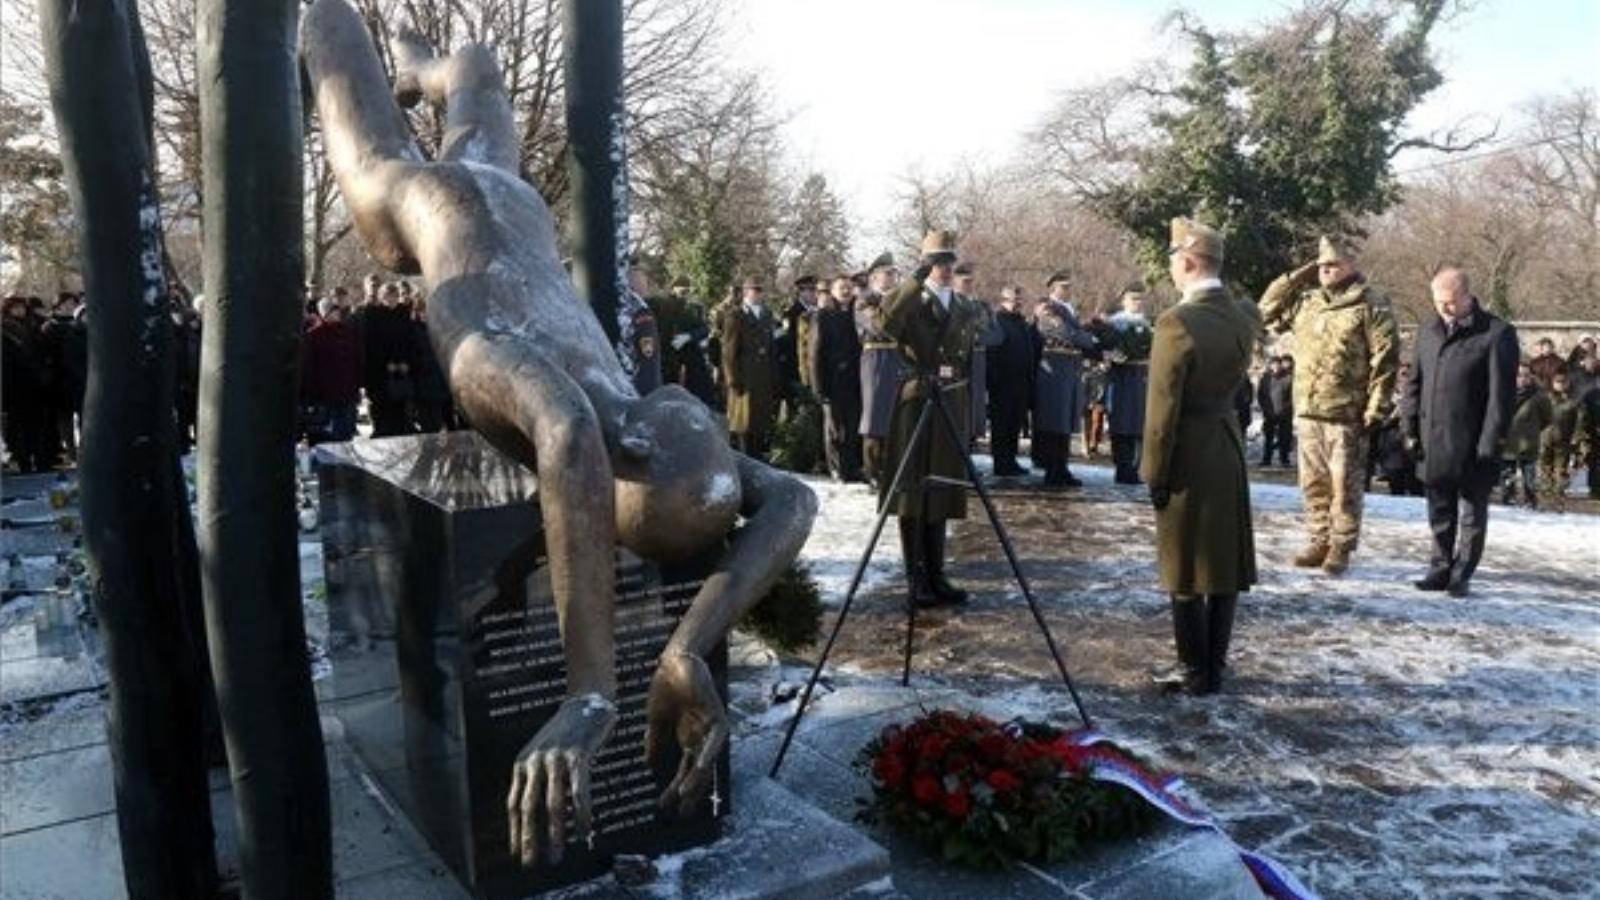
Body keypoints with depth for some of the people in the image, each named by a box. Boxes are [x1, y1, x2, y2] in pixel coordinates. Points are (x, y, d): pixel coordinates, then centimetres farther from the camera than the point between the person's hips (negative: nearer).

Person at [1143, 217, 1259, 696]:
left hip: (1189, 455, -7)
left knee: (1186, 566, 4)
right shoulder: (1244, 316, 3)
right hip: (1230, 447, 7)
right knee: (1225, 563, 13)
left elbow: (1163, 406, -17)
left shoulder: (1177, 322, -18)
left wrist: (1154, 473, -11)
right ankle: (1214, 666, 24)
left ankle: (1194, 671, 14)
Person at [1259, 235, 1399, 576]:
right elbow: (1267, 311, 18)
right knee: (1313, 484, 13)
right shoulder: (1305, 302, 13)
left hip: (1346, 414, -6)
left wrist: (1375, 409, -14)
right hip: (1307, 411, 6)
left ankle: (1341, 548, 11)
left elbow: (1385, 360, -9)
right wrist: (1297, 277, 9)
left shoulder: (1371, 305, -6)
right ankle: (1318, 542, 23)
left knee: (1345, 486, 2)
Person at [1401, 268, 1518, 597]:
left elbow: (1501, 393, -11)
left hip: (1473, 446, -5)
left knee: (1472, 512, 6)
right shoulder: (1428, 331, 10)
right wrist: (1412, 428, 7)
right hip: (1434, 442, 5)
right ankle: (1441, 567, 24)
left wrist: (1491, 441, -15)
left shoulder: (1496, 334, -8)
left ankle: (1461, 574, 15)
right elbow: (1414, 383, 14)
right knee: (1440, 511, 14)